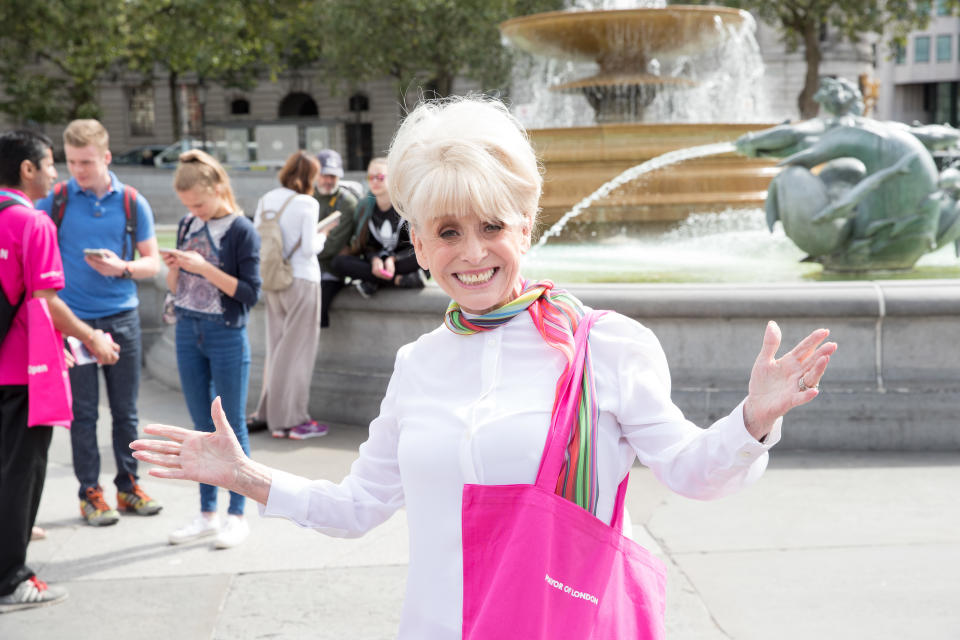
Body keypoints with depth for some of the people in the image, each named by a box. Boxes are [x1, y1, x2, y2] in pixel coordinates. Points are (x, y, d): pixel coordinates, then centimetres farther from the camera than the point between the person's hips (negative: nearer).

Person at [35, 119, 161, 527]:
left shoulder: (132, 203, 1)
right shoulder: (55, 200, -2)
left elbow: (153, 263, 4)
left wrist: (121, 268, -15)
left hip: (121, 318, 1)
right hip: (73, 320, -1)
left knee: (126, 410, 9)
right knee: (83, 412, 5)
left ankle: (128, 485, 23)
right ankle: (90, 493, 16)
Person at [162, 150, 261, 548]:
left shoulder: (241, 231, -10)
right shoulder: (188, 225, 8)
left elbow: (250, 292, -15)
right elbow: (176, 286, 13)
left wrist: (204, 268, -21)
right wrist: (174, 268, -9)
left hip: (227, 336, -6)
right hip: (188, 332, 6)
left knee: (232, 426, 3)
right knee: (202, 426, 12)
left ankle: (236, 515, 13)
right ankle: (207, 513, 22)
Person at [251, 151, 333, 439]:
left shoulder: (266, 199, 5)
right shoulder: (307, 204, -12)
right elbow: (309, 248, -16)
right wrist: (322, 236, 4)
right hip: (302, 279, -6)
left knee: (277, 348, 14)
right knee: (298, 349, 1)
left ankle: (274, 417, 20)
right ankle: (293, 419, 5)